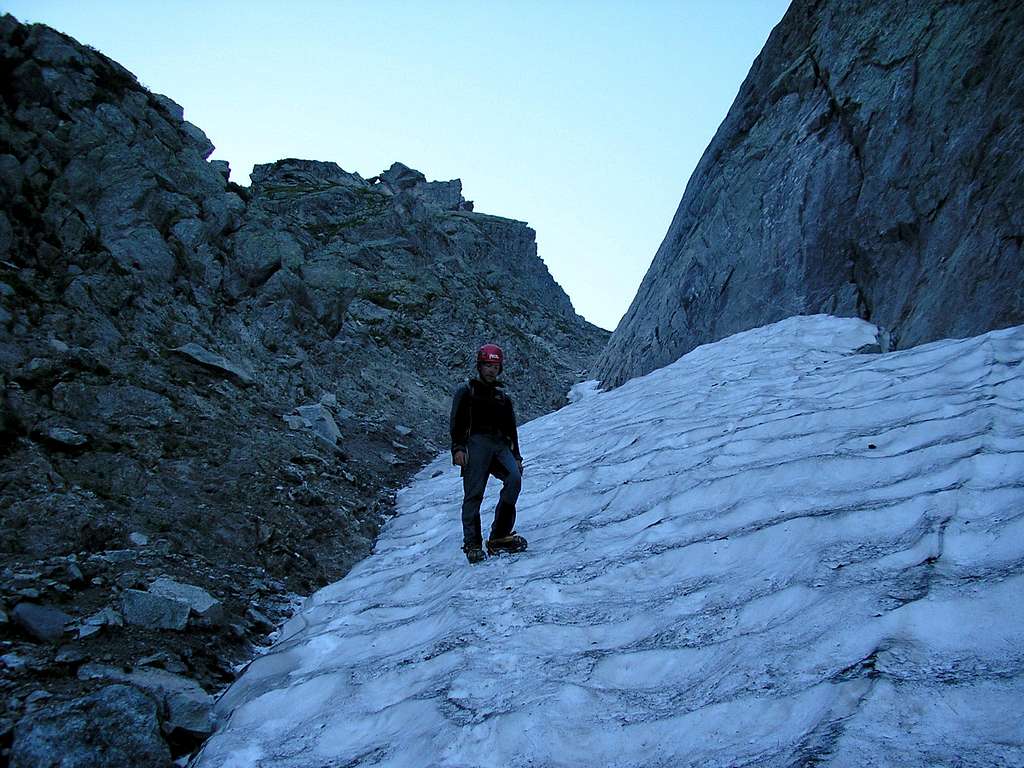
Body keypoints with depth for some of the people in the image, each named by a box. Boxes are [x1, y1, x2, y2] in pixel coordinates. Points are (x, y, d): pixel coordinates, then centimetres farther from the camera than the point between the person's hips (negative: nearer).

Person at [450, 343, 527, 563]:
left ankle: (499, 537, -21)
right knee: (474, 493, -14)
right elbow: (457, 423, 4)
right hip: (476, 442, -3)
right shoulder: (466, 391, 14)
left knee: (514, 478, -23)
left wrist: (516, 457, 17)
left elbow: (511, 429, 28)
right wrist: (457, 448, -11)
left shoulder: (503, 396, 28)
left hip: (500, 445, 3)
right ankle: (472, 544, -12)